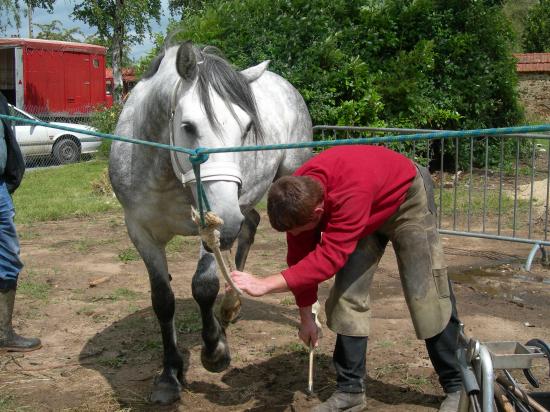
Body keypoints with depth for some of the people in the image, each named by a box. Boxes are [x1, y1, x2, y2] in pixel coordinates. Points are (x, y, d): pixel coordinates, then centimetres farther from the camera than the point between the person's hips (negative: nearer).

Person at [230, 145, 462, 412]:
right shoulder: (298, 195, -23)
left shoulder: (352, 192, -46)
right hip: (366, 214, 6)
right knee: (349, 294, -3)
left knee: (426, 295, -5)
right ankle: (350, 390, 6)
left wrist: (267, 285, -51)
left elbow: (329, 257, -47)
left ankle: (457, 386, 11)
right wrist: (305, 315, -4)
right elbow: (301, 257, -11)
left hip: (406, 199, -6)